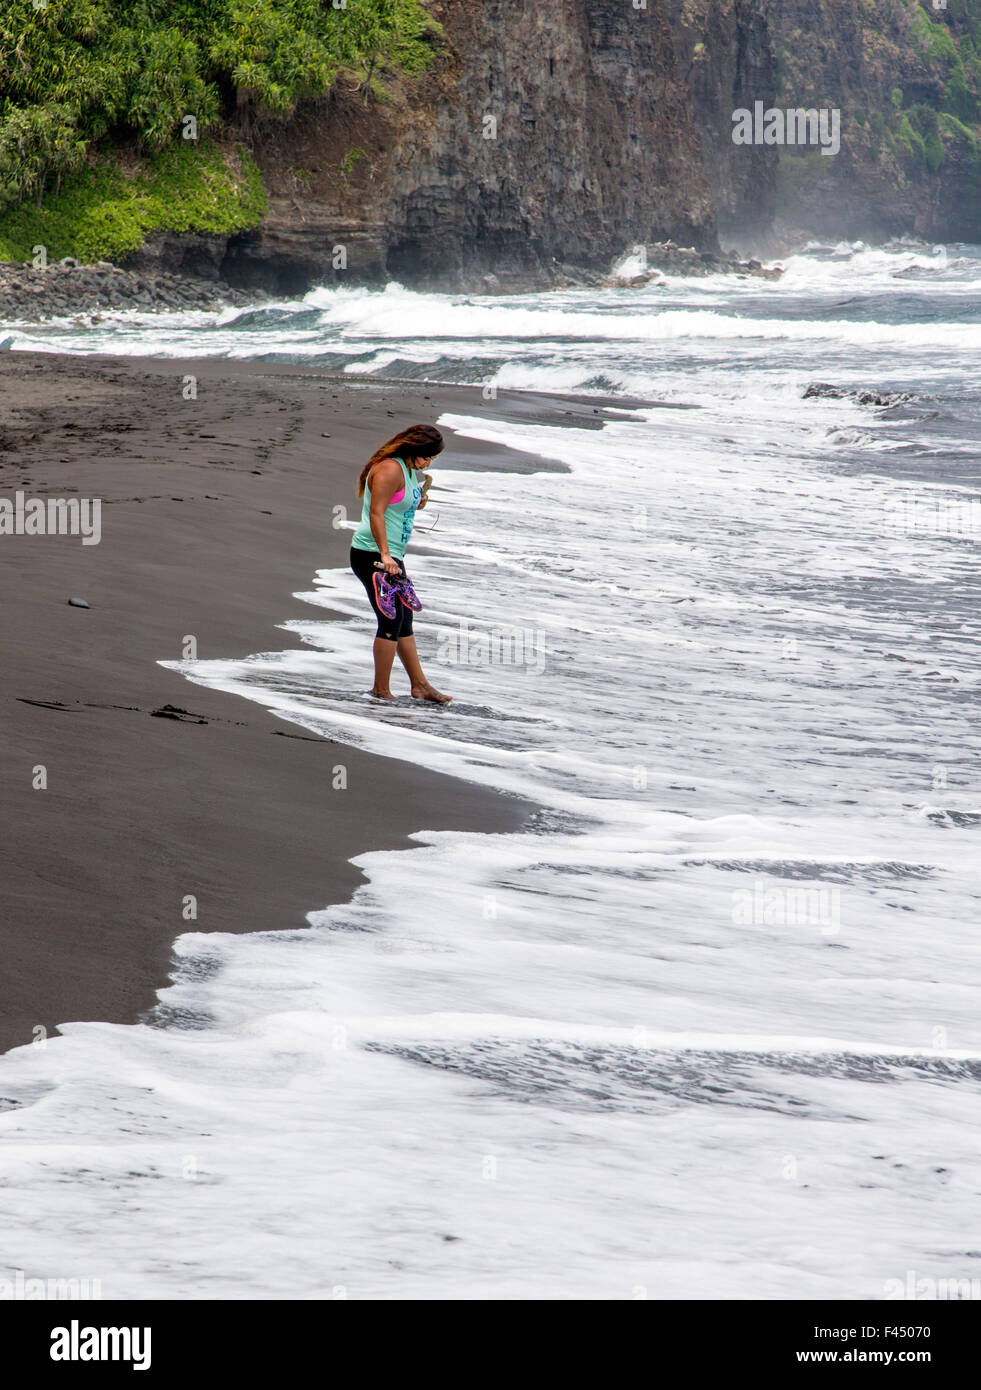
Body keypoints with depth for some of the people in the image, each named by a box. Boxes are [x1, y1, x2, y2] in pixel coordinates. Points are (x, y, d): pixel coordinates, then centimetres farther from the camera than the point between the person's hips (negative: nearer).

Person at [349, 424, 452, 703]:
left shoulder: (410, 469, 13)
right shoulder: (391, 469, -18)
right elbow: (376, 512, -25)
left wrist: (418, 502, 7)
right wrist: (384, 554, -31)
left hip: (390, 556, 10)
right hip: (373, 555, -10)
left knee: (404, 620, 12)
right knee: (392, 620, -9)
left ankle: (420, 685, 18)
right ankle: (381, 690, -2)